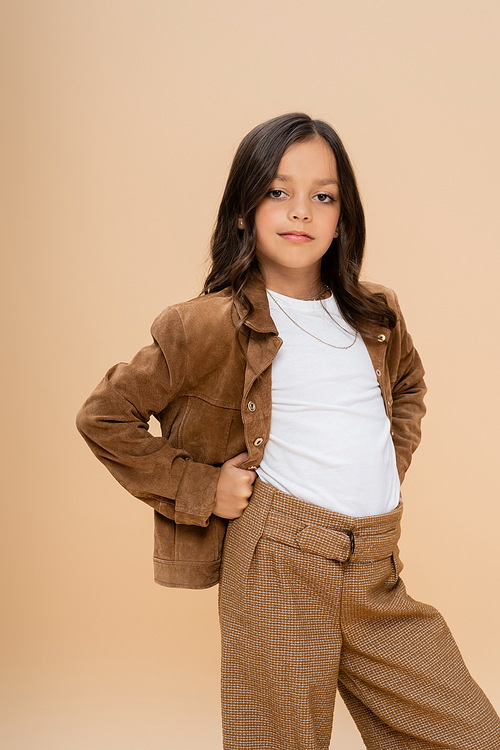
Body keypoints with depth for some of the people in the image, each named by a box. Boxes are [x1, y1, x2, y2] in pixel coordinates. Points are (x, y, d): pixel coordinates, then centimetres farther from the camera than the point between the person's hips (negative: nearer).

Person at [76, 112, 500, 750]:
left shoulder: (377, 314, 7)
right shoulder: (215, 325, -9)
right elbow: (104, 416, -3)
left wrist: (394, 457, 13)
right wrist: (200, 488, -6)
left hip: (378, 578, 5)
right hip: (278, 567, -5)